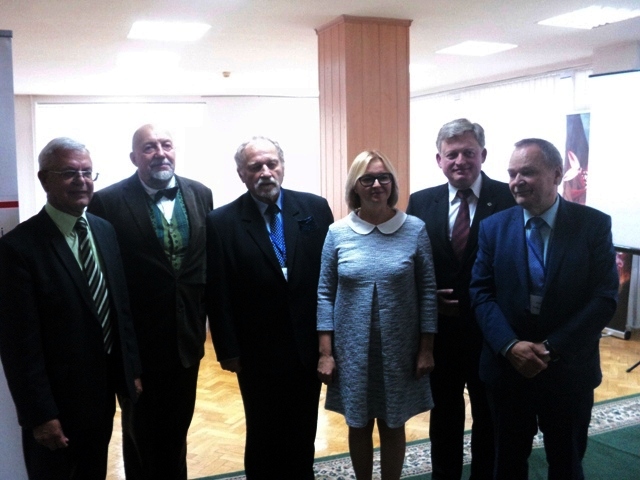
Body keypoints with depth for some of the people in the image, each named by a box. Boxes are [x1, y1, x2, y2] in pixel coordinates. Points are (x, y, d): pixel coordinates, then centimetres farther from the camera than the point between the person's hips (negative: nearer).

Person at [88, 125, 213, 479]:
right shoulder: (108, 201, -12)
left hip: (186, 332, 4)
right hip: (138, 337, -4)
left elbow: (209, 259, 6)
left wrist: (205, 315, 6)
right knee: (141, 430, 16)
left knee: (178, 424, 20)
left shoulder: (200, 194, 1)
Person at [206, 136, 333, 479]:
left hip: (309, 346, 2)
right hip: (258, 352, -2)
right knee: (264, 437, 14)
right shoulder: (221, 222, -8)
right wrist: (228, 350, -5)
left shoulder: (315, 208, -3)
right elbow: (218, 295, -6)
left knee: (303, 435, 18)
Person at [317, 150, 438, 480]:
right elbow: (325, 294, 0)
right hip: (352, 349, 1)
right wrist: (325, 352, -4)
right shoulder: (338, 232, -3)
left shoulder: (415, 230, -5)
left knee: (393, 425, 13)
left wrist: (427, 348, -3)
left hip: (400, 349, 0)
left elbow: (428, 291, -2)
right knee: (358, 426, 14)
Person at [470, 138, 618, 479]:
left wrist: (552, 347, -17)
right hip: (507, 366, 1)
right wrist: (510, 346, -19)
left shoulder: (594, 224, -6)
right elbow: (481, 293, -4)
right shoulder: (493, 227, -1)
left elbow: (605, 297, -11)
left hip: (569, 368, -1)